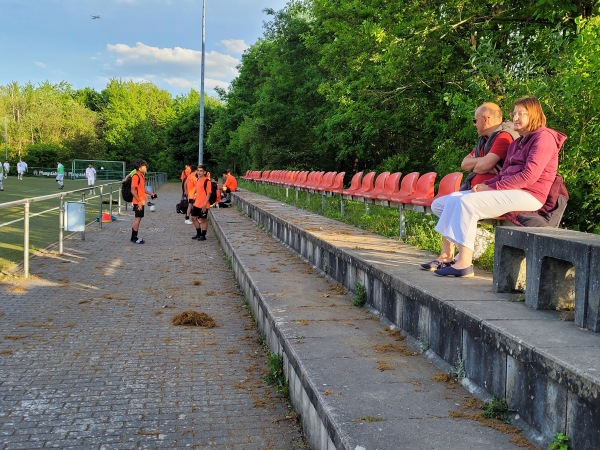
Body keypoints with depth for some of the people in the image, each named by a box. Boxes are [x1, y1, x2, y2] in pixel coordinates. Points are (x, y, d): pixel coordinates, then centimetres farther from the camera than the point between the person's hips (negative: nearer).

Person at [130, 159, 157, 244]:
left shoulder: (141, 176, 12)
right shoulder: (136, 176, -17)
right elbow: (133, 190, -21)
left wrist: (151, 193, 14)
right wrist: (139, 201, -23)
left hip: (141, 201, 9)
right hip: (138, 202, -9)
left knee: (138, 218, 13)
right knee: (137, 218, -4)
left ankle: (135, 237, 20)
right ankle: (134, 238, 4)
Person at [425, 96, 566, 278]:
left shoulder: (543, 137, -3)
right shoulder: (516, 143, 26)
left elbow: (529, 176, -16)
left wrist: (492, 187, -17)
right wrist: (484, 185, -4)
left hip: (528, 195, -9)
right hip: (510, 191, 9)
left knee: (467, 201, -28)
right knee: (451, 201, -6)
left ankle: (464, 263, -28)